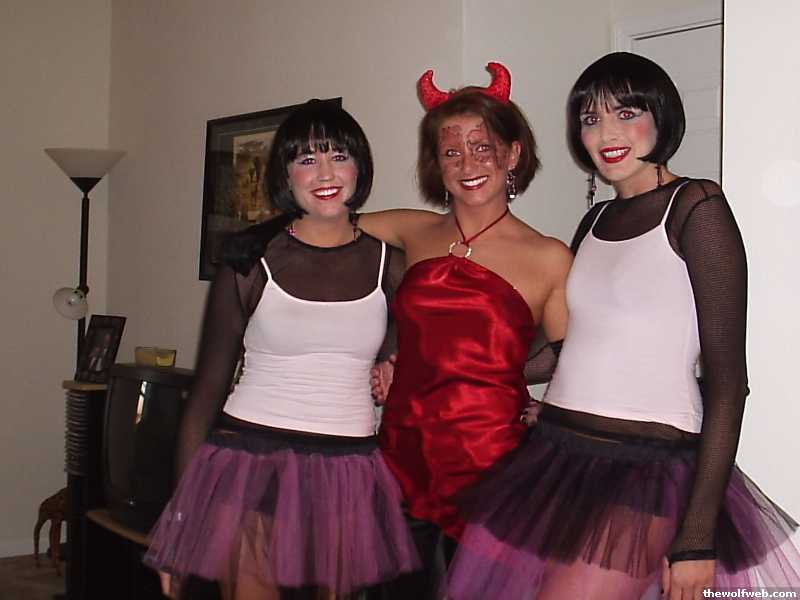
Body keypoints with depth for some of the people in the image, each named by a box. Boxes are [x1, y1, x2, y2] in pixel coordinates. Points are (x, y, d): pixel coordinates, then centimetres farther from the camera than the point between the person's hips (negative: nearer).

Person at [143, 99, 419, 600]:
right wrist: (182, 511, 1)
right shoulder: (252, 261, 0)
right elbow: (208, 388, 3)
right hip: (250, 463, -2)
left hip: (348, 479, 2)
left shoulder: (389, 263, 6)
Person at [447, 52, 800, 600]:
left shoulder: (694, 206, -4)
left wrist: (698, 535, -14)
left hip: (644, 469, -6)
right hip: (555, 455, 7)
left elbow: (727, 379, -9)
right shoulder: (597, 221, 16)